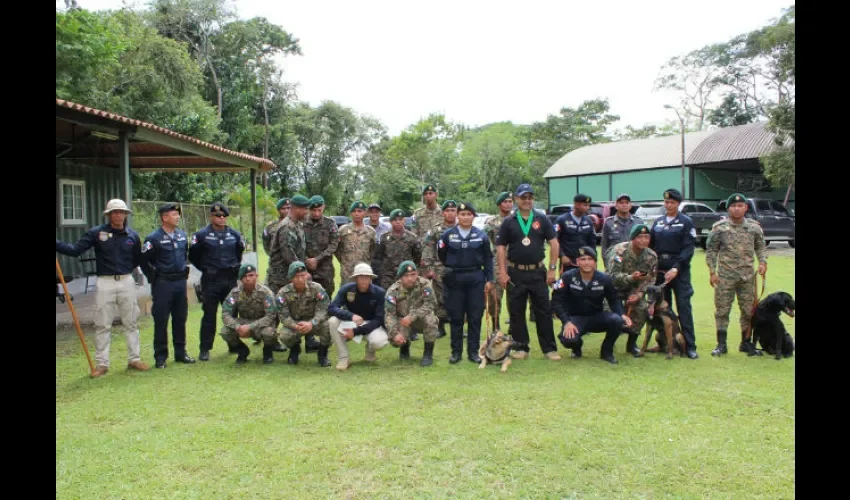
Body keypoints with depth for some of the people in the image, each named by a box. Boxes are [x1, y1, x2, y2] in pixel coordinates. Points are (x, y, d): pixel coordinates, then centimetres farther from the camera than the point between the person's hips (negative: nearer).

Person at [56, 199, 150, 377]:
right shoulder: (96, 233, -5)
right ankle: (101, 364, 13)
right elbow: (75, 250, -13)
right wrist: (57, 244, -25)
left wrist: (124, 271, 3)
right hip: (104, 283, -2)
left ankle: (134, 359, 19)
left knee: (131, 323, 9)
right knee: (102, 325, 4)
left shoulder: (133, 235, 3)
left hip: (127, 282, 2)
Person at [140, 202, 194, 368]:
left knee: (180, 319, 11)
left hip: (180, 281, 6)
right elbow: (144, 261, -7)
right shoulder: (154, 238, -10)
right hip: (163, 283, -5)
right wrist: (154, 278, -4)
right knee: (161, 321, 1)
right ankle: (160, 357, 10)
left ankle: (180, 353, 22)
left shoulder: (182, 235, 8)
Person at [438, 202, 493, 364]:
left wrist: (489, 279, 2)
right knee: (456, 317, 5)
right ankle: (456, 351, 14)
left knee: (475, 317, 3)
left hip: (476, 279, 1)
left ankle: (473, 351, 12)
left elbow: (488, 258, 6)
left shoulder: (481, 235, 4)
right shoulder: (448, 235, 1)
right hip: (454, 279, 0)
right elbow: (441, 256, 11)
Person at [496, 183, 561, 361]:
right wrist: (502, 272, -5)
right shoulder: (508, 222, 5)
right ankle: (521, 348, 16)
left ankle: (549, 348, 10)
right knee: (516, 312, 5)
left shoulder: (542, 219, 4)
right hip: (515, 273, 1)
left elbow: (554, 243, 3)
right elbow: (501, 247, 3)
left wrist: (552, 269, -3)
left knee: (544, 311, 2)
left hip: (538, 272, 0)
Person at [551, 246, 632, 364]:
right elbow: (557, 301, -12)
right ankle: (577, 346, 10)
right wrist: (567, 322, -24)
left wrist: (622, 315, -16)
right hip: (575, 318, -2)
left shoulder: (604, 279, -7)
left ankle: (606, 351, 1)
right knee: (568, 339, -33)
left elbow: (614, 300, 4)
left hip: (597, 317, 2)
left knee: (617, 320, -28)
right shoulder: (568, 277, -13)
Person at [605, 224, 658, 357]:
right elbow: (612, 276, -30)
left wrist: (638, 295, -19)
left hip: (635, 288, 4)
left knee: (642, 308, -15)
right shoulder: (620, 250, -26)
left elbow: (649, 280, -4)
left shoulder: (651, 256, -9)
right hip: (614, 287, -4)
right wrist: (631, 277, -46)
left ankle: (632, 344, 4)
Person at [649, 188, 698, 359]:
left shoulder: (686, 222, 0)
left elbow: (688, 249, -8)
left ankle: (690, 346, -4)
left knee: (684, 307, -7)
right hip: (659, 270, 4)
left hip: (679, 271, -4)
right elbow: (650, 245, 13)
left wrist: (676, 268, -18)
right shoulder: (658, 222, 14)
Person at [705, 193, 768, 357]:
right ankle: (721, 344, 11)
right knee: (722, 310, 2)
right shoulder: (719, 227, -3)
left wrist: (762, 262, -2)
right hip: (725, 276, -2)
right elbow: (711, 250, 0)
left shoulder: (754, 227, 5)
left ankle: (746, 342, 24)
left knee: (748, 310, 9)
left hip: (747, 276, 3)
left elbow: (761, 247, 15)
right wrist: (712, 272, -5)